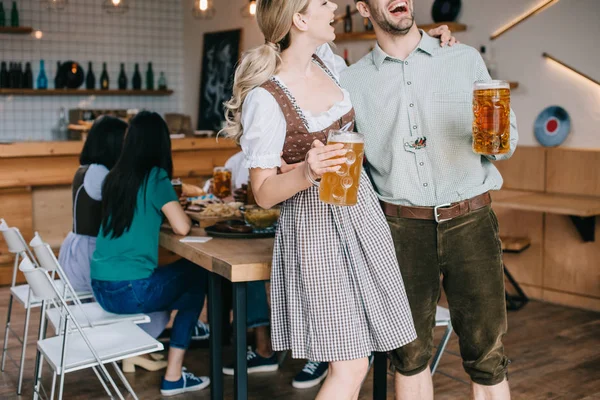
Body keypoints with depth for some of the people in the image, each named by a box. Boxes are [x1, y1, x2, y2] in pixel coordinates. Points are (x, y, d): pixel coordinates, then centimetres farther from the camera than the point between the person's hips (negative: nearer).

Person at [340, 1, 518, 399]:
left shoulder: (466, 60, 6)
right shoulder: (353, 82, 6)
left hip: (470, 222, 0)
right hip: (402, 229, 1)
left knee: (487, 357, 4)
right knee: (410, 356, 11)